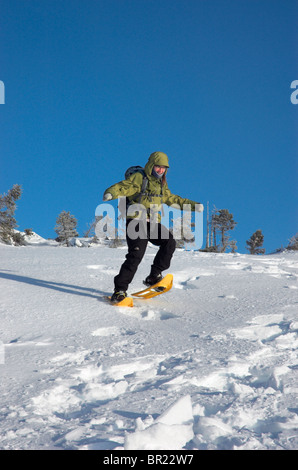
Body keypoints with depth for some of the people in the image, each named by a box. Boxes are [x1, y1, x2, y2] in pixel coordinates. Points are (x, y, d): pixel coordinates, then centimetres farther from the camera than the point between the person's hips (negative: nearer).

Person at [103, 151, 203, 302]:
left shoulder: (162, 184, 20)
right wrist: (110, 194, -36)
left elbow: (171, 199, 34)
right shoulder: (138, 178, -2)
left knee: (169, 242, -18)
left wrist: (192, 205, 32)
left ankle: (154, 276, -9)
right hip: (136, 221, -6)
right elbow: (121, 187, -14)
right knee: (136, 254, -20)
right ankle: (120, 289, -15)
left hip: (152, 223, 7)